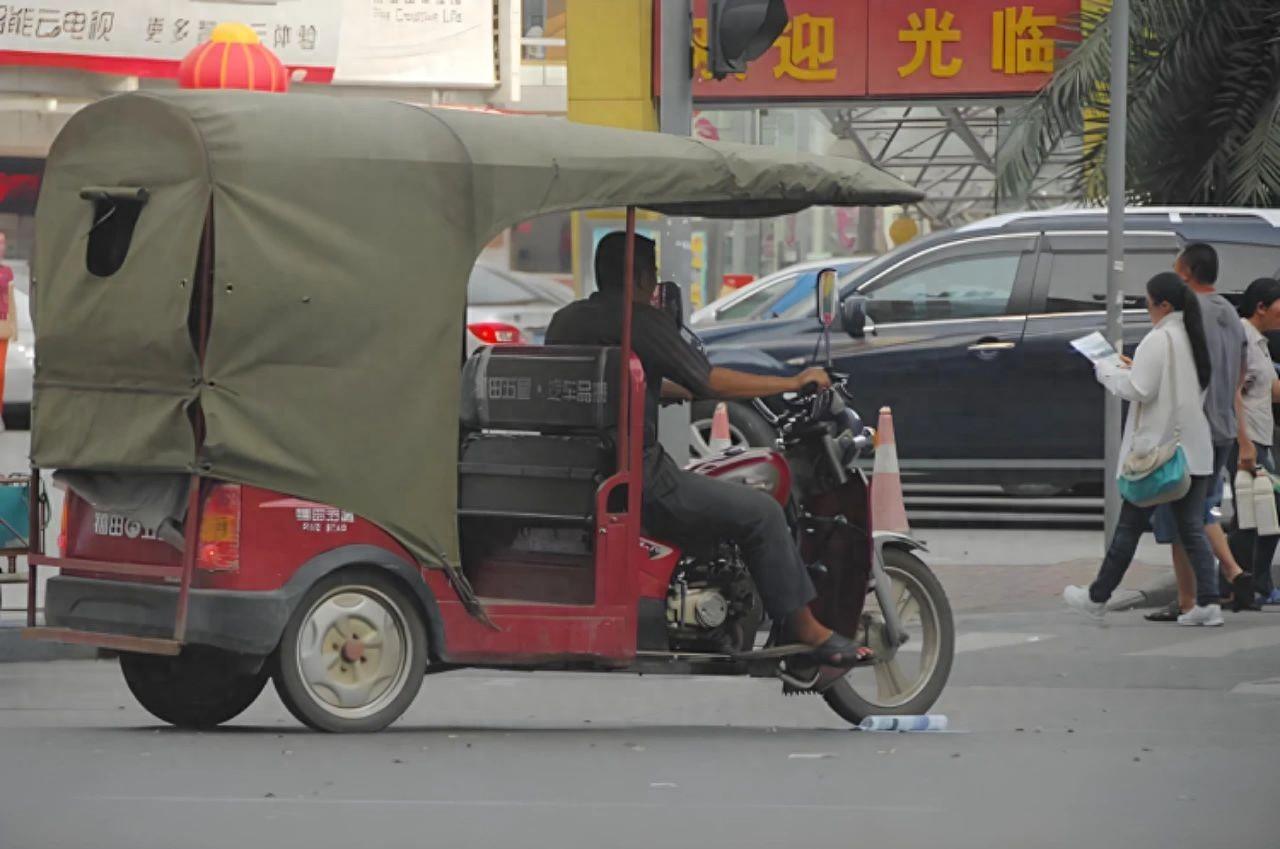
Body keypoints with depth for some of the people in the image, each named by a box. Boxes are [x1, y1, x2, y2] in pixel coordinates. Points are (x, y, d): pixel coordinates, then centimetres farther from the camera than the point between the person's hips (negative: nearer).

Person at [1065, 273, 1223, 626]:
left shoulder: (1158, 341, -15)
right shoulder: (1195, 338, 10)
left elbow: (1139, 390, -19)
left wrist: (1107, 372, -3)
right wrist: (1133, 369, 15)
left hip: (1156, 449, -7)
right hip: (1194, 450, 7)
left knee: (1129, 526, 4)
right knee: (1192, 529, 6)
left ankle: (1097, 599, 16)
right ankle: (1208, 602, -4)